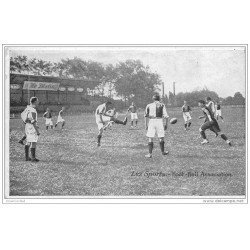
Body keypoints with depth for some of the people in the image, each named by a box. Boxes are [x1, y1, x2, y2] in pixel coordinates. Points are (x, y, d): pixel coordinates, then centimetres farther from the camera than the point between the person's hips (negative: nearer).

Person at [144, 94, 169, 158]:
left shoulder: (149, 106, 10)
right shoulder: (162, 105, 5)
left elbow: (146, 116, 9)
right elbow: (165, 116, 0)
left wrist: (146, 125, 12)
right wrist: (166, 124, 6)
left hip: (151, 122, 1)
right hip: (159, 121, -1)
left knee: (150, 138, 3)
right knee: (161, 138, 12)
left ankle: (150, 154, -1)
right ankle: (163, 152, 27)